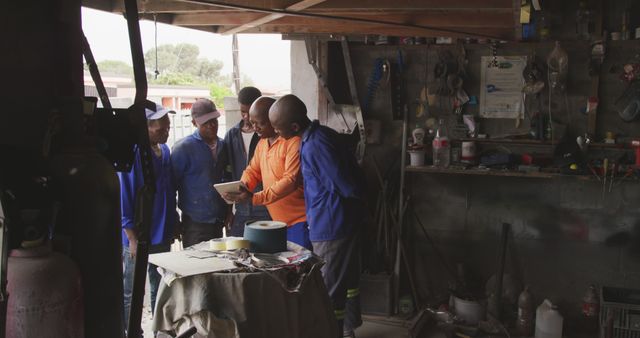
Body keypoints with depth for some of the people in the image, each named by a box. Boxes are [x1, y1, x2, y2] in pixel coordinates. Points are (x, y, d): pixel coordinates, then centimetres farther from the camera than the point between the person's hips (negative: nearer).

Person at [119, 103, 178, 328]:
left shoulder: (164, 150, 8)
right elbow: (124, 198, -17)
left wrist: (173, 225, 16)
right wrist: (133, 238, -17)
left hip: (162, 235, 8)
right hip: (139, 238, -8)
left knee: (160, 289, 18)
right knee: (132, 294, 5)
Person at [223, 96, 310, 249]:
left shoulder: (294, 142, -17)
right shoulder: (262, 142, 13)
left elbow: (291, 181, -23)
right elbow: (253, 170, 18)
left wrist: (254, 198, -25)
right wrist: (242, 188, -5)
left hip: (299, 221, -8)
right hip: (278, 221, 8)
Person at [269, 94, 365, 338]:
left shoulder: (314, 146, -25)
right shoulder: (323, 133, 4)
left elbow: (347, 186, -21)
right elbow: (353, 172, 11)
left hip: (331, 228, -10)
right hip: (347, 220, 10)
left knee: (330, 291, 2)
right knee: (348, 278, 22)